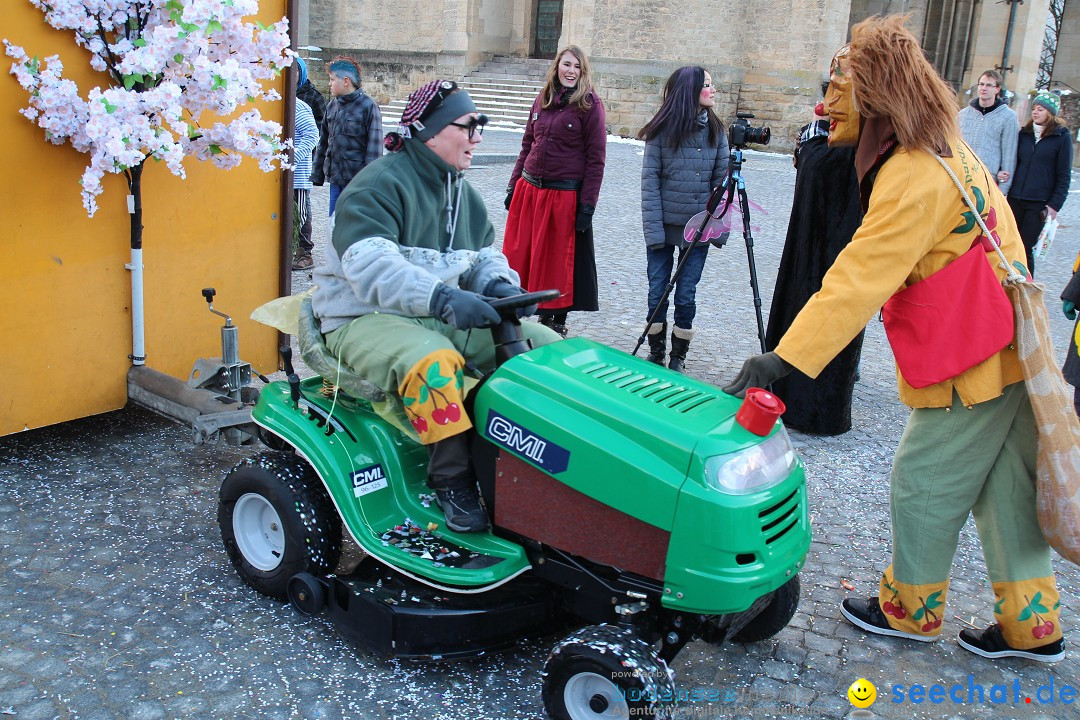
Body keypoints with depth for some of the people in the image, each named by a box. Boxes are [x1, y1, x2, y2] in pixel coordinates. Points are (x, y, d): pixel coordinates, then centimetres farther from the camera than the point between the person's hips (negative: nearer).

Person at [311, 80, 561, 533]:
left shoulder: (461, 193, 13)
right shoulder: (378, 186, -15)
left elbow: (482, 256, 14)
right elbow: (368, 265, -29)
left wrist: (499, 284, -11)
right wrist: (442, 298, -41)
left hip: (442, 317, 8)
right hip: (366, 318, -7)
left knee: (547, 345, -6)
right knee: (433, 364, -40)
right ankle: (452, 480, -23)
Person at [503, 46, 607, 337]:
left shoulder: (589, 103, -6)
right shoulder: (543, 99, 10)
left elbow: (596, 158, -10)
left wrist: (587, 206, -14)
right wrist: (514, 186, 13)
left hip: (564, 196, -6)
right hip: (529, 190, 6)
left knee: (559, 261, 3)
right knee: (520, 256, 8)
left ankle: (557, 322, 18)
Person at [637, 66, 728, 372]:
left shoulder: (716, 131, 4)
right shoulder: (661, 131, -3)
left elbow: (722, 179, 3)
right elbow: (650, 180, -6)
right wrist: (653, 228, -14)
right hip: (664, 226, -1)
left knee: (686, 296, 4)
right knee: (657, 293, 5)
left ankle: (677, 359, 18)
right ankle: (655, 355, 22)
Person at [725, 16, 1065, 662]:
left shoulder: (913, 174, -23)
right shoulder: (946, 150, 9)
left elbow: (860, 277, -31)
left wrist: (785, 358, -33)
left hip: (969, 367, -9)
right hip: (1009, 353, 9)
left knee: (923, 487, 7)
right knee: (1006, 491, 16)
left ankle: (911, 610, 25)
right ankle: (1033, 625, 27)